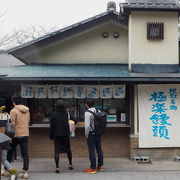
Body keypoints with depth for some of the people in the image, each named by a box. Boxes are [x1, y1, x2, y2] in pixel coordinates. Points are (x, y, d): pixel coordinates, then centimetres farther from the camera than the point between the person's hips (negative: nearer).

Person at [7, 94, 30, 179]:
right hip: (25, 134, 4)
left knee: (9, 152, 13)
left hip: (16, 135, -4)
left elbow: (12, 124, -13)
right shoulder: (27, 110, 7)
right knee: (25, 154, 3)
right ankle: (25, 172, -2)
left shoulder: (13, 111, -11)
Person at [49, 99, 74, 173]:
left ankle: (57, 167, -8)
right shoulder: (66, 114, -6)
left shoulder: (53, 115, -6)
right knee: (68, 149, 16)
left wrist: (51, 136, 4)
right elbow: (68, 125, -4)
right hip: (65, 135, 1)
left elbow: (51, 126, -2)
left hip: (56, 135, -1)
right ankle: (70, 164, 26)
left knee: (57, 151, 0)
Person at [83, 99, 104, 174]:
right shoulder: (98, 111, 7)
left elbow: (87, 125, -19)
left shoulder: (87, 113, -15)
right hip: (98, 134, 7)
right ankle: (100, 166, 25)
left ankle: (93, 168, 1)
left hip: (91, 134, -7)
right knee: (99, 150, 14)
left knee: (92, 151, -3)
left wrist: (86, 134, -7)